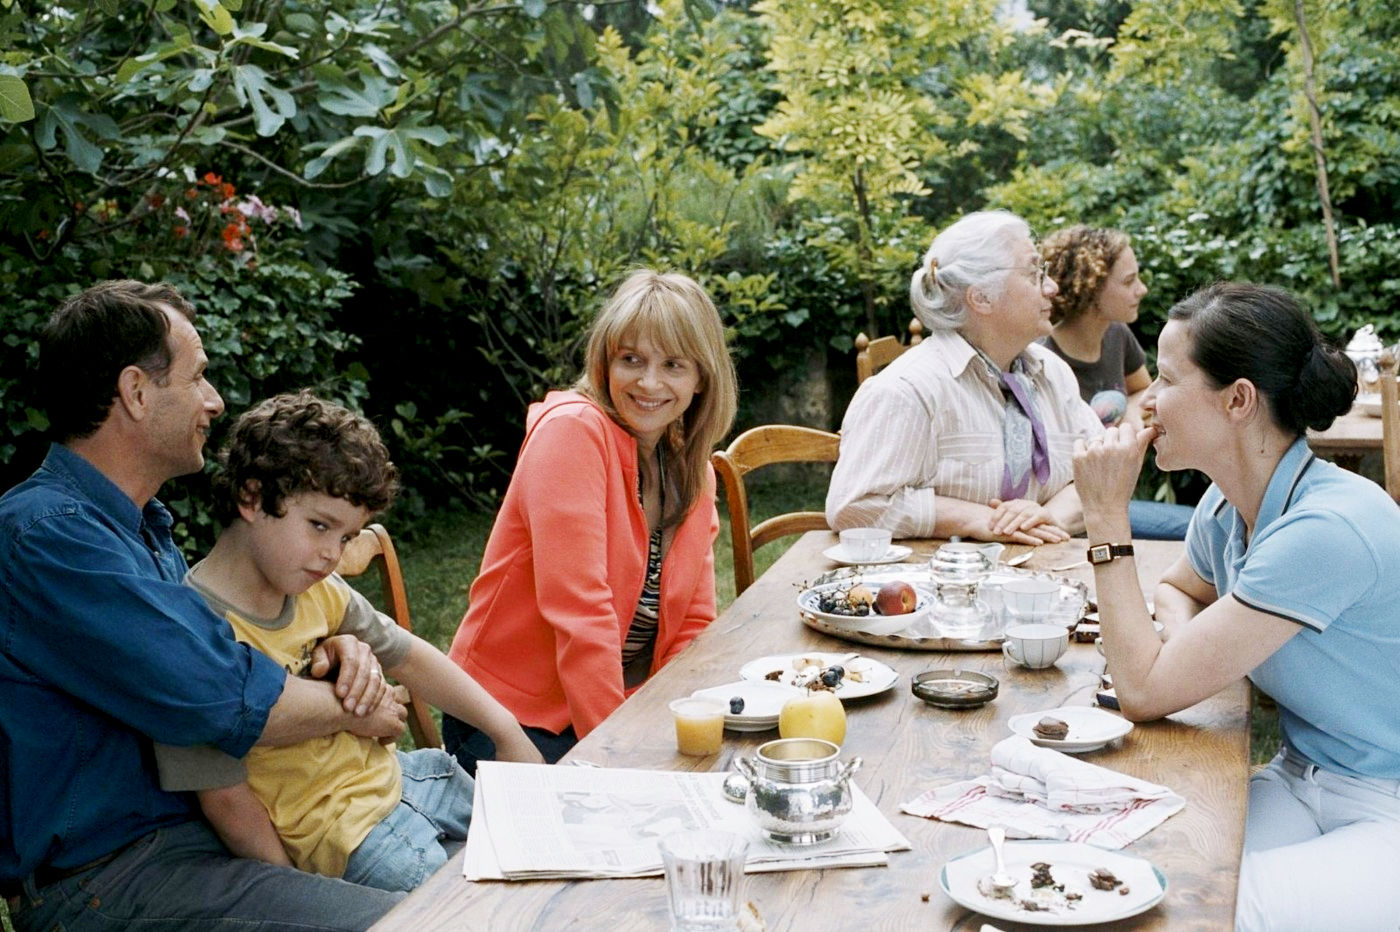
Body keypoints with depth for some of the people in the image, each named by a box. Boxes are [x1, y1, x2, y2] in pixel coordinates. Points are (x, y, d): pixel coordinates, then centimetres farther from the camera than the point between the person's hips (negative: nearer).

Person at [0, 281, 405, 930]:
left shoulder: (137, 522, 12)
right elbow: (223, 703, -26)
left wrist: (331, 654, -2)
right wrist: (354, 707, -8)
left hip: (187, 815, 10)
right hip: (103, 879, -10)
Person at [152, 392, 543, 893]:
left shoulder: (319, 589, -2)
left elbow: (406, 656, 11)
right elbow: (226, 799, -23)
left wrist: (507, 731, 7)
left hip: (387, 776, 8)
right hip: (335, 829, -8)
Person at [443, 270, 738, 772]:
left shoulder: (693, 471, 8)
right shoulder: (572, 430, -15)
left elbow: (693, 626, 7)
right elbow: (578, 609, -22)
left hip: (624, 709, 7)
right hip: (510, 719, -7)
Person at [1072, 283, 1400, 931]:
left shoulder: (1326, 529, -26)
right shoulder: (1226, 507, 0)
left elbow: (1144, 693, -24)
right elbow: (1178, 590, 26)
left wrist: (1107, 518, -18)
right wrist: (1181, 641, 1)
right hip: (1300, 781, 7)